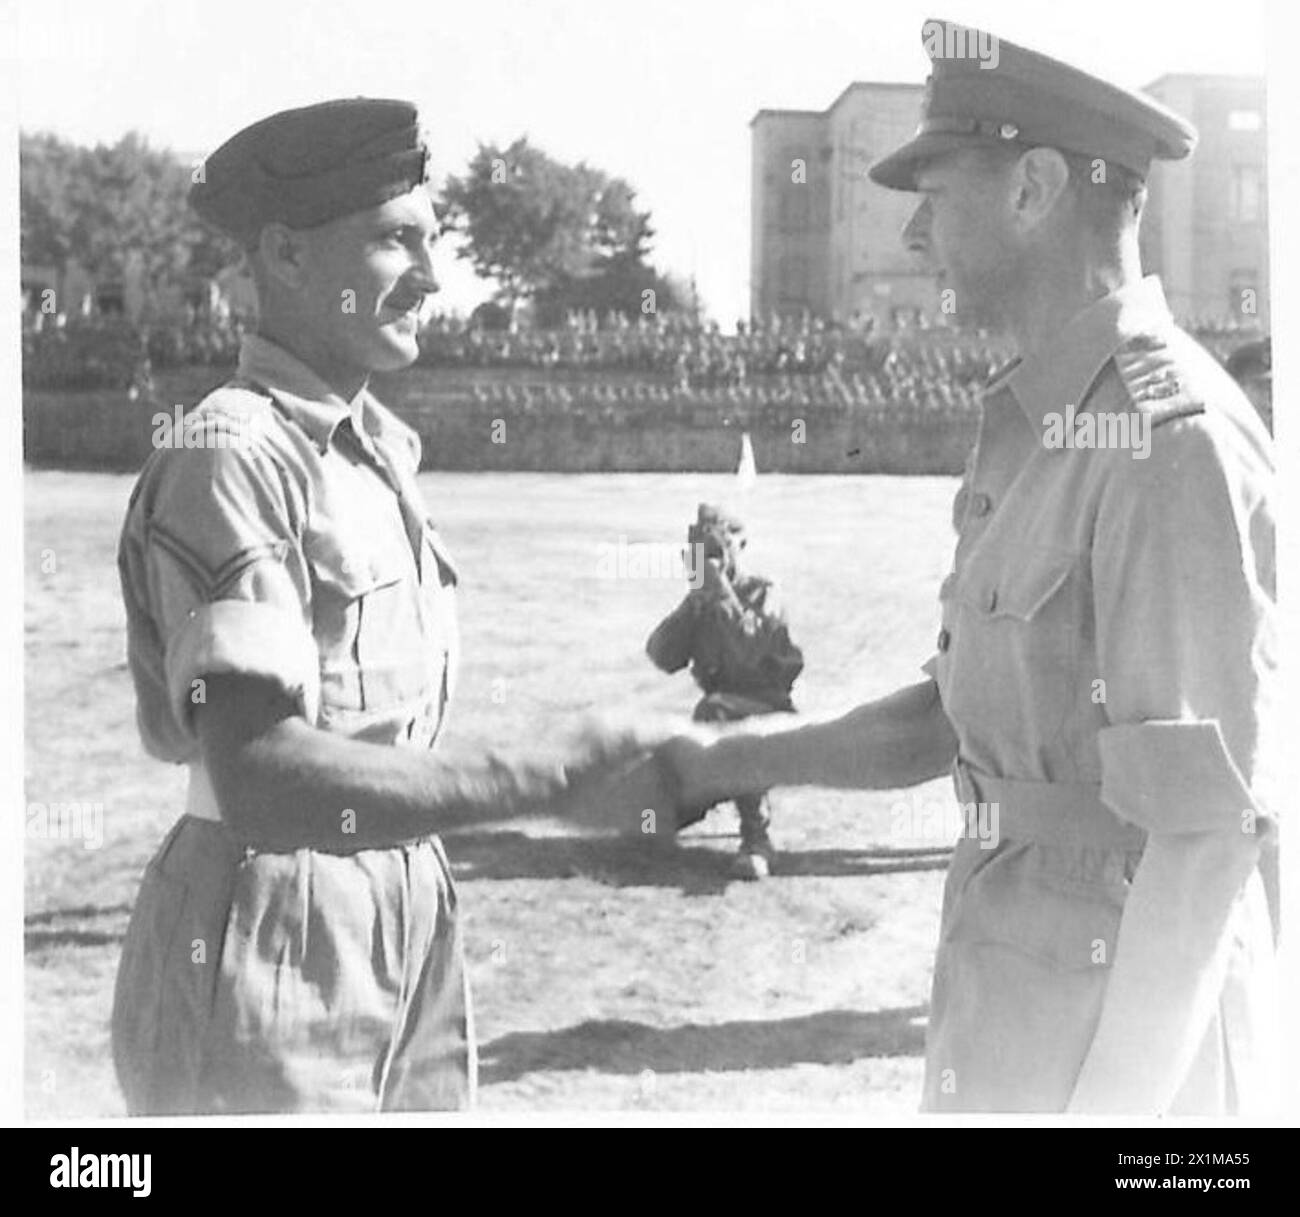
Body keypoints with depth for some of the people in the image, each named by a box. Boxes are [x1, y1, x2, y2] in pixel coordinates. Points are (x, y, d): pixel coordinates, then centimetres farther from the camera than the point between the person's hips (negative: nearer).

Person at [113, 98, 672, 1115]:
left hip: (412, 914, 8)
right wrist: (550, 789, -29)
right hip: (269, 940, -8)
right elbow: (258, 775, -27)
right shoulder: (232, 457, -17)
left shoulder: (381, 446, 9)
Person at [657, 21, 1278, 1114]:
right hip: (1026, 988, 9)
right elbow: (966, 712, 13)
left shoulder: (1175, 443, -21)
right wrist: (726, 763, 7)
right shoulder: (1055, 429, 10)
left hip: (1130, 1022, -9)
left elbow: (1213, 828, -24)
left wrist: (1112, 1102, -23)